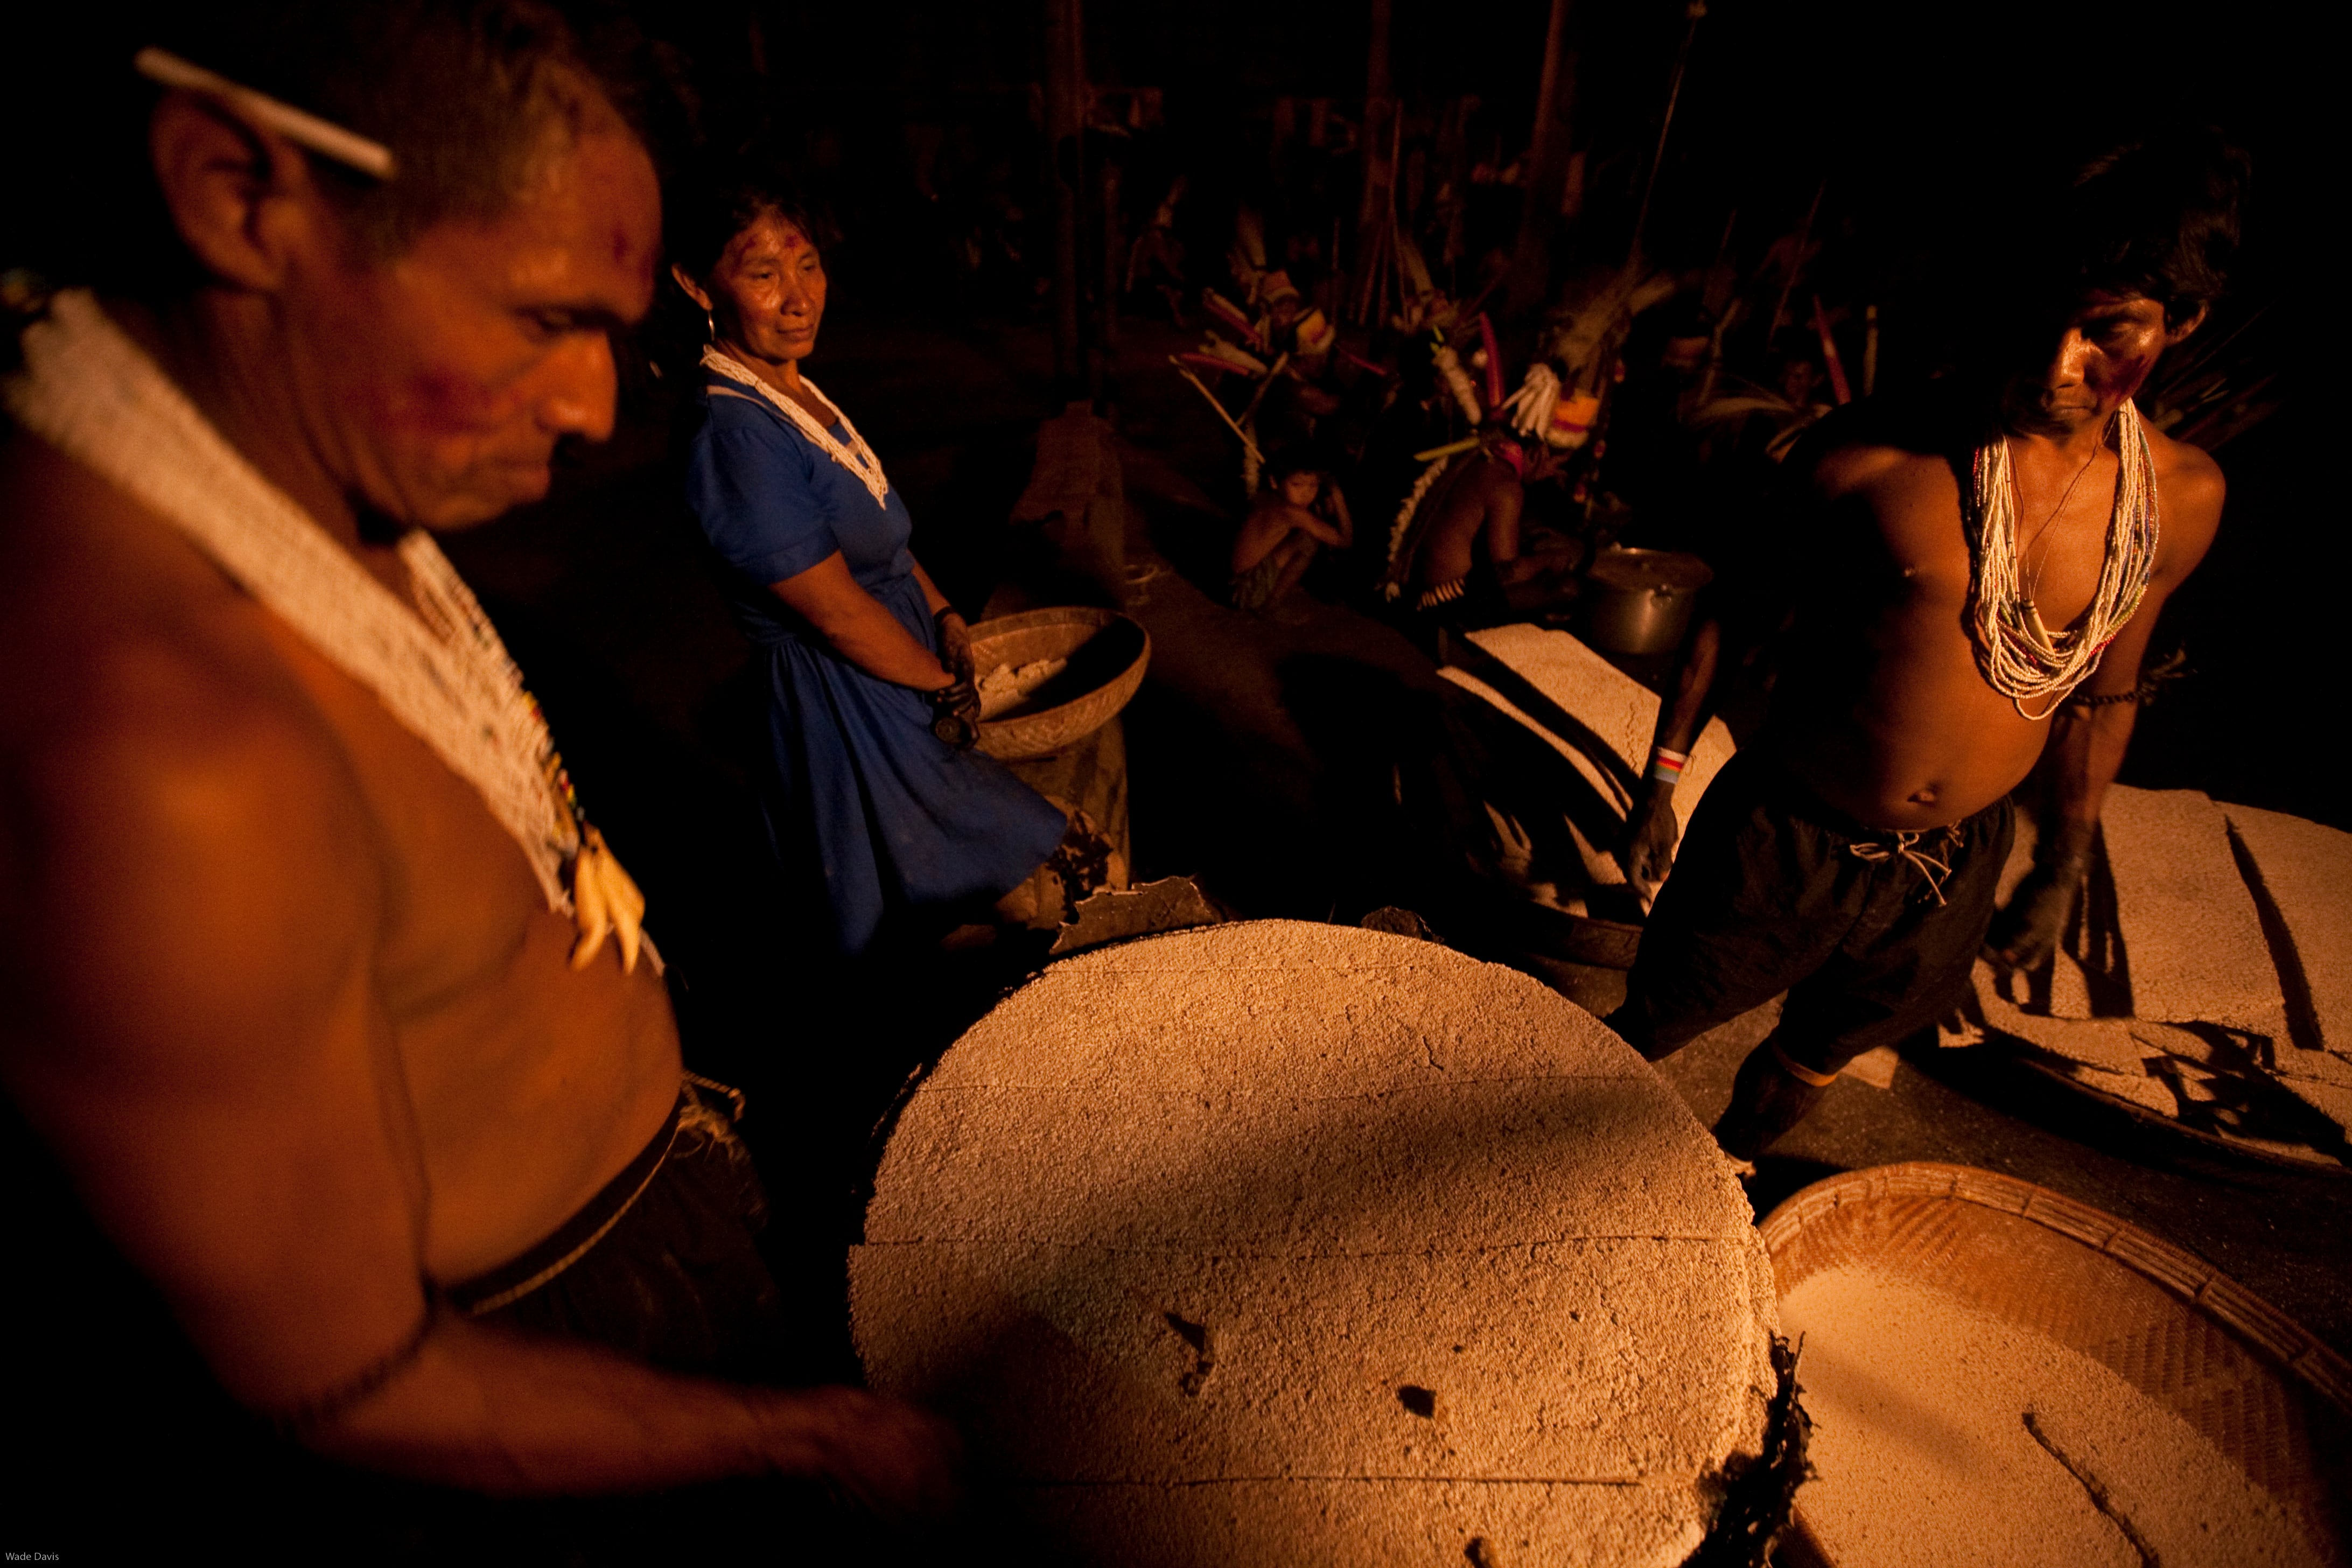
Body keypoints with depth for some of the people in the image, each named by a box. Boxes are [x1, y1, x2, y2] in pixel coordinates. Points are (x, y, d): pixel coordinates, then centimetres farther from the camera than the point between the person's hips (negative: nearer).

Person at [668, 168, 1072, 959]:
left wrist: (943, 615, 3)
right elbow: (839, 612, -24)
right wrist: (946, 685, -12)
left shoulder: (793, 391, 3)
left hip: (897, 661, 9)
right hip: (850, 705, -9)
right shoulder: (737, 435, -27)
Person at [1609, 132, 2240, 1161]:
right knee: (1641, 1035, 12)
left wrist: (2065, 868, 15)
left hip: (1953, 871, 4)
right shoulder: (1876, 454, -18)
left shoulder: (2182, 499, -5)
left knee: (1813, 1062, 25)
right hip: (1783, 842, -3)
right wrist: (1661, 782, -3)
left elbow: (2104, 693, 9)